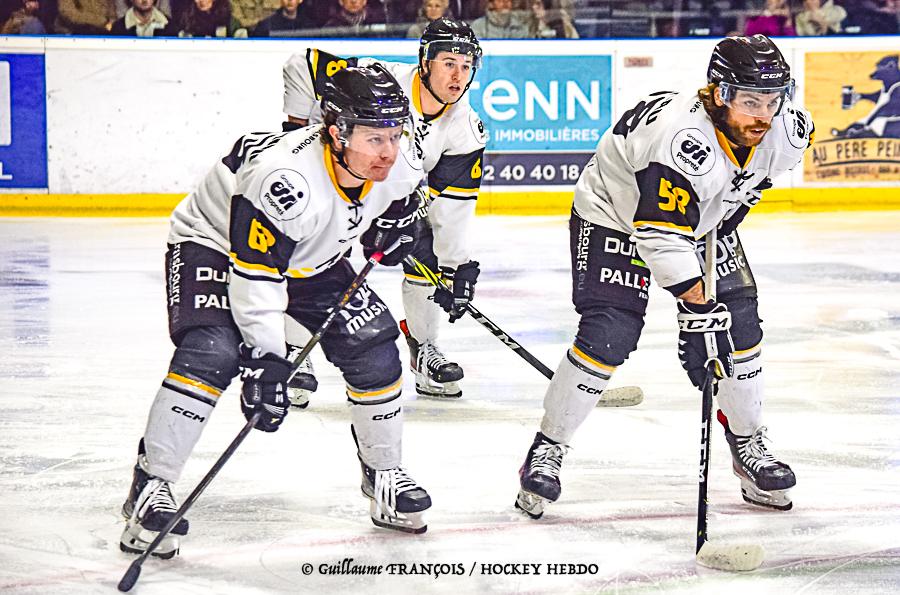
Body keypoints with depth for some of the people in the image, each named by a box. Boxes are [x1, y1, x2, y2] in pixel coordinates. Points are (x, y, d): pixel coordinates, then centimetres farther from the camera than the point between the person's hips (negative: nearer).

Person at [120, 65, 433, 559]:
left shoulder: (397, 165, -19)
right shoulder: (284, 180, -41)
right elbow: (255, 276, -37)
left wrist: (389, 229, 2)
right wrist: (265, 360, -37)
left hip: (311, 259, 7)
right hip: (215, 244, -7)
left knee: (373, 348, -3)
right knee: (212, 352, -28)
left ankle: (383, 474, 18)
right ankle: (149, 487, -21)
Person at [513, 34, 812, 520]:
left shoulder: (785, 131, -17)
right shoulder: (683, 139, -39)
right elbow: (662, 238, -41)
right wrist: (698, 313, -41)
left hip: (705, 218, 7)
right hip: (616, 214, -7)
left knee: (738, 325, -1)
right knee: (608, 336, -17)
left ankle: (747, 444, 18)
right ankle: (547, 451, -2)